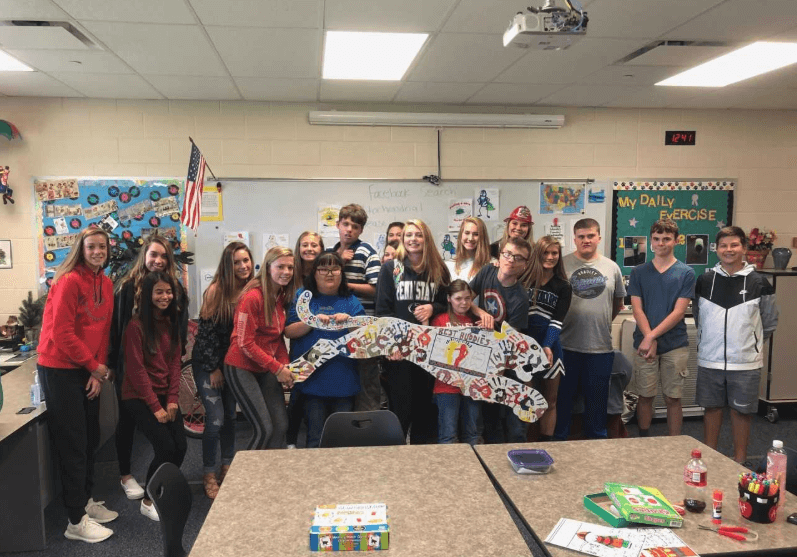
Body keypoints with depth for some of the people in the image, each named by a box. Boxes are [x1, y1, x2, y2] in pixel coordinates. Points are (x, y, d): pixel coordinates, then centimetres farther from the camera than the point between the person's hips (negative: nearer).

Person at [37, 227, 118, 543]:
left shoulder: (106, 283, 6)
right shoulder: (69, 281, -17)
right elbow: (61, 333, -19)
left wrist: (99, 370, 0)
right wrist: (94, 366, -11)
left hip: (88, 370, 7)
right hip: (60, 370, -7)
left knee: (90, 438, 14)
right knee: (72, 444, -1)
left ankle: (86, 501, 30)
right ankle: (76, 521, 9)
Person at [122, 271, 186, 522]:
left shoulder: (171, 322, 6)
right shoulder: (136, 325, -14)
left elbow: (175, 361, 5)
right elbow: (136, 369, -15)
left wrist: (172, 399, -5)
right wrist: (155, 406, -15)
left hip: (166, 395, 6)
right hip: (139, 397, -6)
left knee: (181, 446, -4)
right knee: (166, 447, -13)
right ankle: (148, 501, 9)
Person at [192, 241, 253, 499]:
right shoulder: (216, 291, -18)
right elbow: (206, 331, -14)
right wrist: (214, 369, -10)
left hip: (233, 362, 5)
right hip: (208, 362, -4)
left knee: (231, 415, 12)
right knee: (215, 418, -7)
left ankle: (228, 467, 28)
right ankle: (208, 475, 10)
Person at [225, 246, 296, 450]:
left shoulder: (282, 296, 5)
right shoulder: (252, 297, -19)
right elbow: (245, 343, -19)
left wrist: (285, 365, -5)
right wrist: (277, 368, -17)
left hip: (268, 368, 7)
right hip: (242, 368, -7)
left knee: (281, 425, 4)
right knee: (264, 429, -8)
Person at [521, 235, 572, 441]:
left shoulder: (563, 287, 4)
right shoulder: (524, 280, 4)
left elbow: (557, 321, -6)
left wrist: (547, 346, -22)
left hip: (549, 348, 1)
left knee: (549, 401, 8)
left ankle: (546, 442, 18)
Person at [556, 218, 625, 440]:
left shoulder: (611, 267, 7)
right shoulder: (562, 264, -2)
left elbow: (618, 301, 18)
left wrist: (602, 322, 13)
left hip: (601, 347, 2)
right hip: (567, 345, -2)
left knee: (597, 400, 13)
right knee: (562, 397, 8)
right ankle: (558, 439, 21)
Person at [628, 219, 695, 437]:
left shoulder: (686, 273, 0)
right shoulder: (639, 272, 5)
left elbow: (678, 312, -7)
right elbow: (637, 309, -1)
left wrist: (652, 336, -14)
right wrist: (649, 339, -13)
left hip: (675, 345, -1)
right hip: (645, 344, 1)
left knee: (673, 398, 6)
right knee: (645, 396, 7)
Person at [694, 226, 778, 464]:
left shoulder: (759, 283, -4)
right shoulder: (704, 281, 1)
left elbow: (770, 323, 6)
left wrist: (749, 343, 10)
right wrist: (710, 342, 12)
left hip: (745, 362, -2)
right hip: (710, 359, 2)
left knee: (741, 410, 8)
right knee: (712, 408, 12)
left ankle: (739, 461, 22)